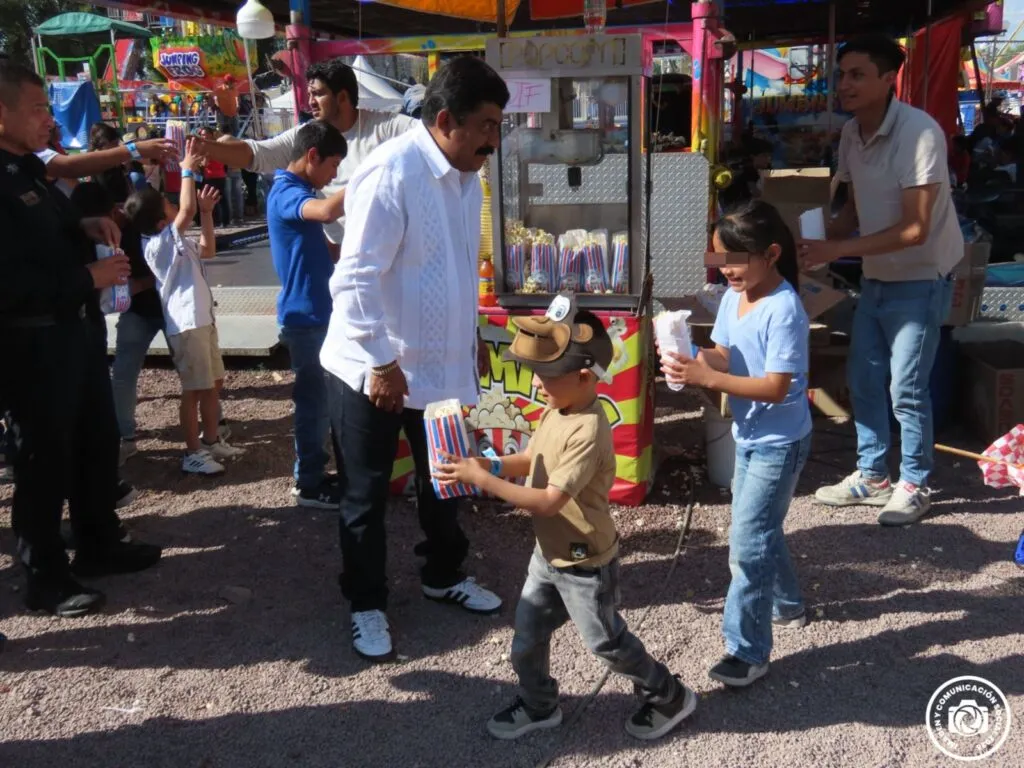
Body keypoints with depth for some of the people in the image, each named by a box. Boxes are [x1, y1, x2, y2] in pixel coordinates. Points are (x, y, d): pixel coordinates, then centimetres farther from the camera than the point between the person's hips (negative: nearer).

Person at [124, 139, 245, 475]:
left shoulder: (176, 243, 15)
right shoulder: (161, 243, -16)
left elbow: (208, 250, 25)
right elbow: (187, 209, -27)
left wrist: (207, 213, 18)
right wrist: (187, 171, -19)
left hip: (201, 320, 10)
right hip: (186, 324, -10)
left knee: (214, 383, 17)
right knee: (194, 390, -4)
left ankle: (211, 441, 29)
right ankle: (193, 453, 4)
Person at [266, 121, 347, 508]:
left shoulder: (297, 192, 16)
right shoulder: (286, 193, -17)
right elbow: (326, 211, -40)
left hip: (315, 313, 10)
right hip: (305, 316, -10)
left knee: (318, 400, 16)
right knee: (315, 401, -2)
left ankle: (311, 474, 26)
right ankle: (309, 485, 9)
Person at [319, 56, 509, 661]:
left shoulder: (466, 174, 5)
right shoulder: (391, 173, -21)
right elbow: (356, 278, -23)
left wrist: (473, 335, 20)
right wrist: (381, 363, -22)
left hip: (441, 364, 8)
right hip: (374, 370, -7)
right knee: (367, 495, 9)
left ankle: (445, 577, 41)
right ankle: (368, 605, 26)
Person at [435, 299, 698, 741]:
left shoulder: (588, 433, -32)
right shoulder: (555, 412, -3)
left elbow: (548, 502, -34)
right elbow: (533, 460, 10)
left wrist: (483, 480, -33)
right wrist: (492, 465, -11)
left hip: (585, 563, -8)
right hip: (548, 553, 8)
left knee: (607, 643, 11)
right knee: (527, 637, 18)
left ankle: (671, 698, 33)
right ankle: (538, 706, 41)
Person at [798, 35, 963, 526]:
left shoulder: (919, 133, -24)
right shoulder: (851, 133, -1)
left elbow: (915, 229, -27)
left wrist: (838, 249, -30)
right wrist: (820, 241, -7)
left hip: (920, 280, -7)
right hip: (876, 278, 7)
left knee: (906, 389, -1)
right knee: (863, 379, 12)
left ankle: (915, 485, 18)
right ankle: (871, 477, 27)